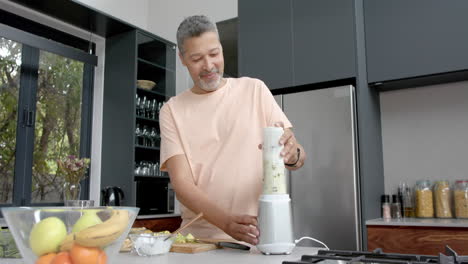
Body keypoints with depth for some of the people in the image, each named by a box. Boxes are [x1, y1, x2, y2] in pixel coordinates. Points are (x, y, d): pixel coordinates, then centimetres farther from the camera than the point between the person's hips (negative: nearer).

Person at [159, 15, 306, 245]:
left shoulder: (254, 90, 5)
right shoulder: (172, 111, 4)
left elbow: (299, 157, 2)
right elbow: (181, 183, -6)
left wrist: (292, 154, -22)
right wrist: (226, 221, -23)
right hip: (199, 239, 1)